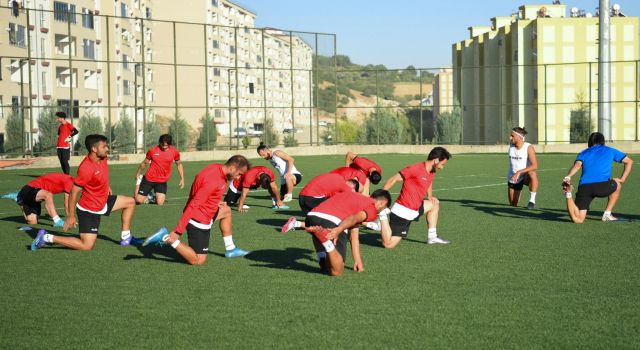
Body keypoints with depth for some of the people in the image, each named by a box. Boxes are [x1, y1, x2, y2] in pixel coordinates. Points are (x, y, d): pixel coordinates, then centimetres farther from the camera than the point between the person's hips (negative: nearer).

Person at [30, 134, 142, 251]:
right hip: (89, 210, -9)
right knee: (87, 246, -11)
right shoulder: (86, 168, -31)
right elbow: (74, 192, -24)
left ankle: (125, 238, 22)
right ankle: (47, 238, -4)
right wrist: (70, 216, -19)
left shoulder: (102, 158, -7)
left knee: (130, 202, 16)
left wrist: (108, 189, 24)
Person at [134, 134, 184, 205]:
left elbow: (179, 164, 10)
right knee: (139, 201, -2)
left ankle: (153, 197, 22)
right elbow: (145, 163, 9)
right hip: (149, 179, 0)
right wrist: (138, 174, 18)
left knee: (160, 203, -14)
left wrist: (182, 178, 5)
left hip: (162, 181, 1)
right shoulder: (152, 150, -7)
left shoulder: (174, 152, -5)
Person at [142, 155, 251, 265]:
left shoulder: (216, 168, 1)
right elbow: (194, 205, -29)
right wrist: (177, 231, -29)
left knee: (226, 211, 28)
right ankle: (167, 238, -7)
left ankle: (230, 249, 31)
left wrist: (216, 203, 17)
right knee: (198, 261, -3)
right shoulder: (214, 180, -27)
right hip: (199, 221, -10)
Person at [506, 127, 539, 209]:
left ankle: (532, 200, -27)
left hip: (525, 176, -5)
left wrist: (519, 172, -34)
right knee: (513, 204, 10)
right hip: (512, 178, 5)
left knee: (532, 174, -42)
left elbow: (534, 166, -27)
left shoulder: (528, 147, -18)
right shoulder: (511, 146, 0)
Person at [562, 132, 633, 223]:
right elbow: (629, 161, 26)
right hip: (602, 186, -2)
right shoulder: (609, 151, 24)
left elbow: (577, 165, 2)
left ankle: (568, 194, -21)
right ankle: (607, 214, 24)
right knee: (617, 184, 34)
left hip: (583, 187, 2)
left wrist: (567, 177, -14)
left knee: (578, 219, 2)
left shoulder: (583, 153, 24)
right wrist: (622, 179, 25)